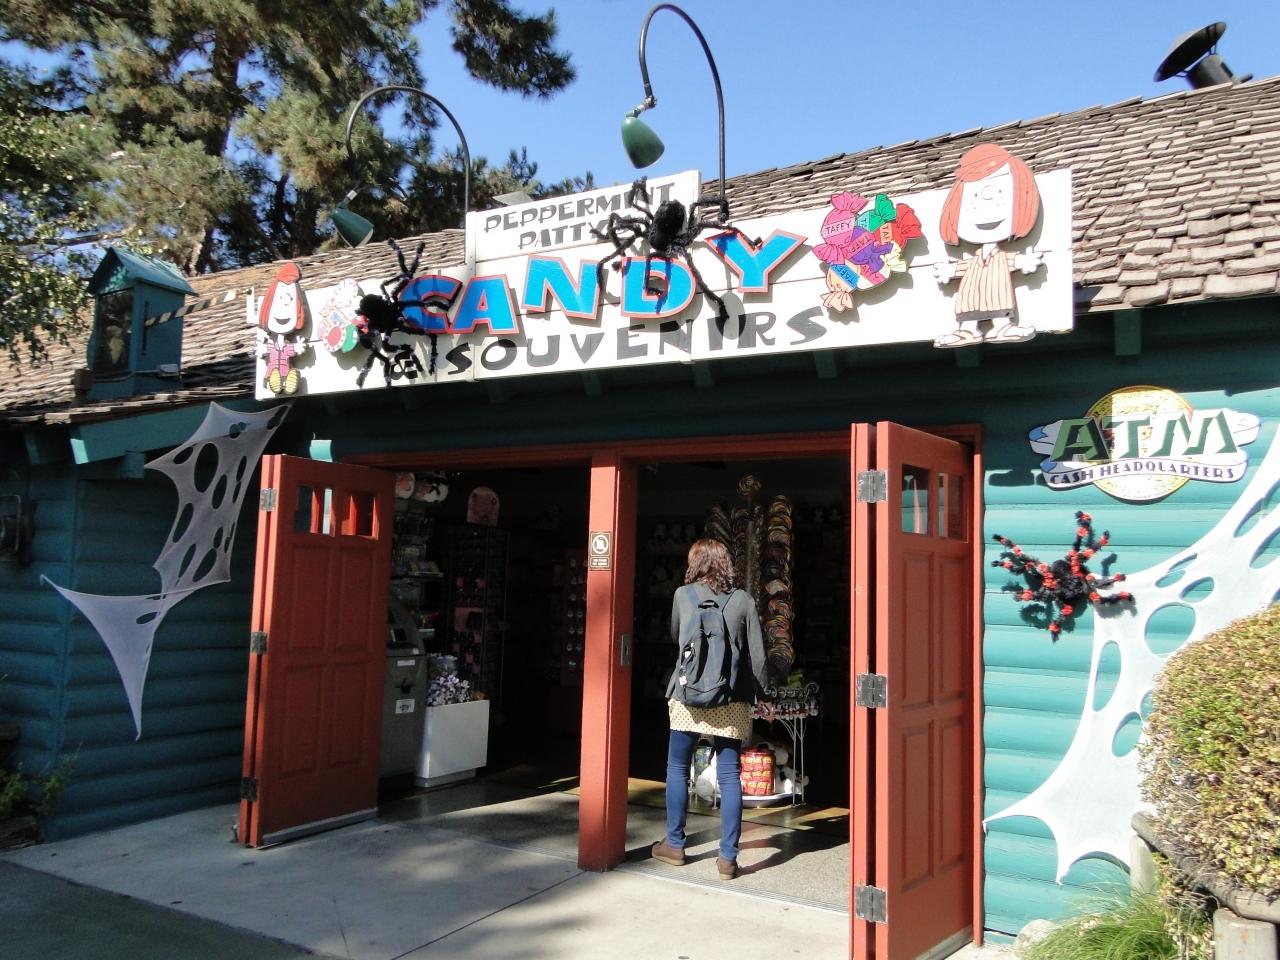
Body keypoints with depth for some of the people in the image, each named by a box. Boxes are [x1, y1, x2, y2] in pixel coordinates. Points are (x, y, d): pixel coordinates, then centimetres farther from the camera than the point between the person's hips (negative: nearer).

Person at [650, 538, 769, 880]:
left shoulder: (682, 594, 1)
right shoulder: (744, 601, 1)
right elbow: (757, 655, -1)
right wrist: (761, 692, 9)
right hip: (731, 701, 1)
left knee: (677, 769, 14)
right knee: (729, 775, 5)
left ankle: (674, 844, 22)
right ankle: (728, 857, 7)